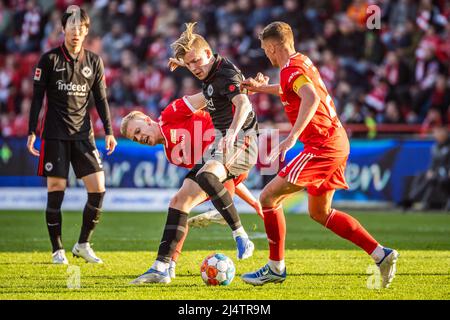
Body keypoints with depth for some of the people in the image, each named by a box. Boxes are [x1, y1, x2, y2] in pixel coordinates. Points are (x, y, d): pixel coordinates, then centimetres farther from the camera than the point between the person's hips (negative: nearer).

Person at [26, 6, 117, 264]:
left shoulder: (94, 61, 9)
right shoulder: (50, 59, 0)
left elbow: (101, 99, 13)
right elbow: (37, 97, 1)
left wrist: (109, 132, 6)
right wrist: (32, 132, -5)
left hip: (83, 134, 3)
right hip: (55, 134, -3)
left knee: (98, 189, -6)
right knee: (56, 190, -5)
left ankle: (83, 245, 9)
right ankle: (58, 250, 6)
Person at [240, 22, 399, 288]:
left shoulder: (291, 69, -13)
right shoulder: (302, 62, 16)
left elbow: (311, 99, -32)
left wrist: (292, 138, -36)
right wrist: (263, 88, 39)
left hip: (322, 145, -10)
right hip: (337, 141, 10)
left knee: (269, 197, -6)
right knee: (319, 212, 20)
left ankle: (276, 268, 1)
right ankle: (381, 254, 14)